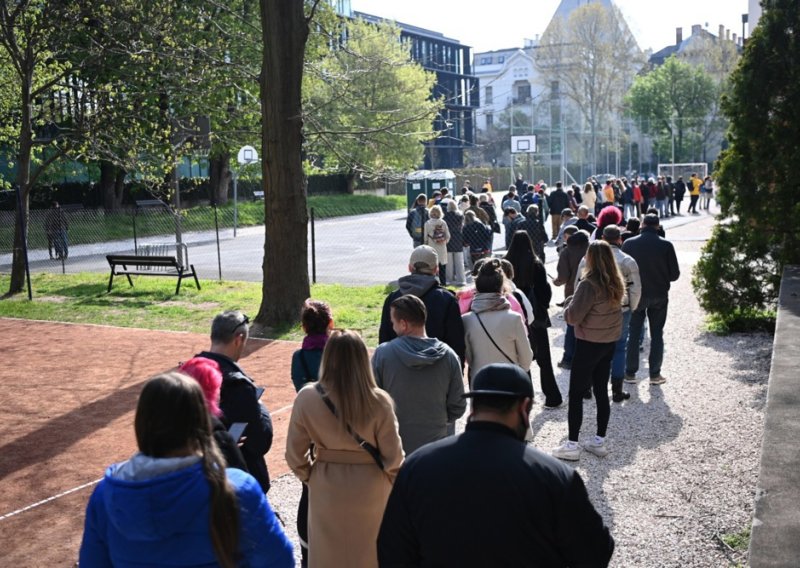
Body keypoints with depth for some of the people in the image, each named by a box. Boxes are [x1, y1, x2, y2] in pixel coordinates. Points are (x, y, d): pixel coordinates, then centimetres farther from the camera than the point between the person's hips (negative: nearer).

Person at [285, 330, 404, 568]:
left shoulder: (307, 398, -14)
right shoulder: (378, 401, -18)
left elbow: (295, 453, -7)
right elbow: (392, 455, -13)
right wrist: (394, 481, 8)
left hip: (327, 490, 1)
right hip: (370, 489, -1)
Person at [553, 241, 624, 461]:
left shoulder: (589, 284, -22)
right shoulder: (615, 283, 3)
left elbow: (573, 317, -20)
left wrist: (570, 301, -1)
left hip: (589, 344, -7)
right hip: (610, 342, 8)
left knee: (576, 393, 2)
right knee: (601, 391, 15)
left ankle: (572, 445, 5)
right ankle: (599, 441, 23)